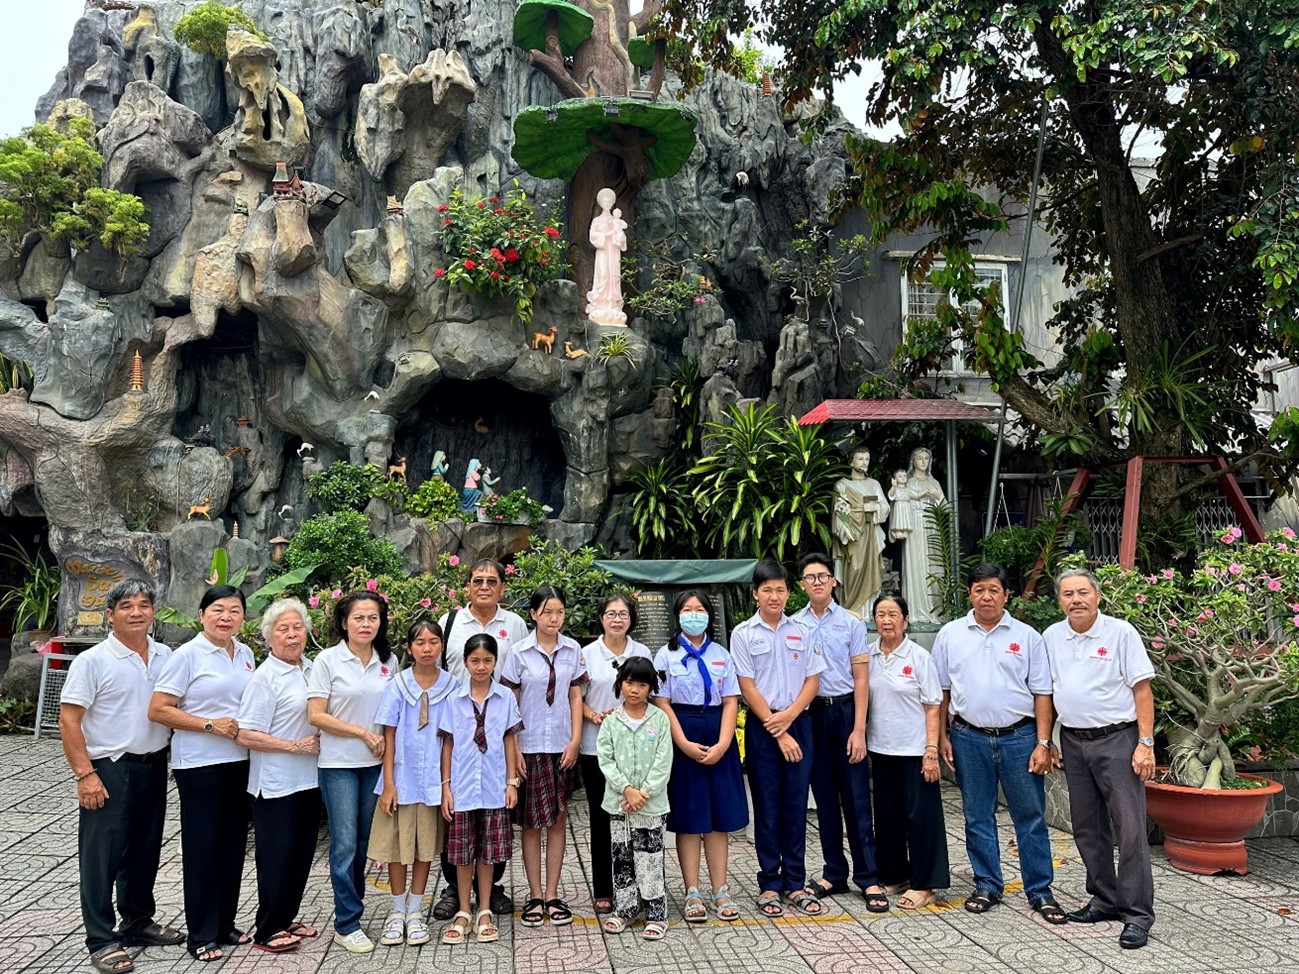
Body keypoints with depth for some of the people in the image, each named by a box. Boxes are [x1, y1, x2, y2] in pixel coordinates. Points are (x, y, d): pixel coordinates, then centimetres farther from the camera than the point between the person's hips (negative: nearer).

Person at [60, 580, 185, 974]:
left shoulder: (165, 657, 5)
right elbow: (69, 720, -11)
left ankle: (138, 923, 32)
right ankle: (102, 941, 13)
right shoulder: (92, 661, -10)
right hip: (109, 769, -5)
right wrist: (85, 774, -16)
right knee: (102, 856, 2)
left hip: (154, 766, 5)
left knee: (144, 851, 16)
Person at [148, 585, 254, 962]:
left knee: (233, 845, 13)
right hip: (199, 765, -5)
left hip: (240, 762, 6)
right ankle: (201, 935, 16)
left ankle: (225, 924, 27)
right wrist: (210, 725, -17)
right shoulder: (188, 655, -10)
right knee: (202, 847, 4)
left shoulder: (245, 654, 7)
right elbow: (158, 710, -12)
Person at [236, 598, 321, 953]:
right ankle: (267, 931, 15)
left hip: (309, 779, 7)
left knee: (302, 853, 14)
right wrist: (295, 745, -19)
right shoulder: (265, 677, -14)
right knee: (277, 857, 2)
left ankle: (286, 919, 29)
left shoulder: (311, 669, 8)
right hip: (276, 784, -7)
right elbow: (245, 736, -18)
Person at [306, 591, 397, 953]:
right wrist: (362, 733, -13)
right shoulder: (328, 660, -7)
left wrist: (387, 741, -4)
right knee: (345, 843, -3)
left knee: (364, 841, 11)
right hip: (339, 764, -4)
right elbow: (316, 715, -10)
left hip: (376, 763, 4)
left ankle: (350, 905, 26)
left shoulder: (388, 661, 4)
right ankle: (347, 924, 8)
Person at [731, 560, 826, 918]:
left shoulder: (800, 632, 8)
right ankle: (769, 885, 13)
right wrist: (777, 731, -10)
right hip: (762, 726, -2)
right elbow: (748, 687, -6)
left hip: (798, 723, 3)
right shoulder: (743, 634, -1)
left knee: (796, 804, 7)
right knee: (767, 806, 4)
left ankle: (795, 883, 17)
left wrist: (789, 715, -10)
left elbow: (812, 680, 5)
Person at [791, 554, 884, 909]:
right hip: (810, 713, 2)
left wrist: (858, 730, -8)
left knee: (856, 796, -1)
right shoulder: (793, 626, 4)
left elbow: (860, 679, -3)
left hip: (845, 711, -2)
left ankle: (868, 877, 7)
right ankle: (835, 873, 22)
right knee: (824, 797, 11)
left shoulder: (851, 623, -2)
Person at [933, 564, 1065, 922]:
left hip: (1019, 737, -1)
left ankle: (1040, 891, 17)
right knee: (978, 817, 10)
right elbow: (941, 691, 7)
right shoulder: (950, 635, 4)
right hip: (969, 739, 1)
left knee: (1031, 817, 5)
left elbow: (1042, 693, 1)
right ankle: (987, 886, 23)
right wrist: (942, 737, 3)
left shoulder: (1027, 637, 1)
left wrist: (1043, 743, -5)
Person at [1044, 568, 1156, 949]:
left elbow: (1142, 690, -7)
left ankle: (1137, 914, 3)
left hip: (1116, 739, -5)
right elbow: (1046, 691, 15)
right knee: (1087, 829, 13)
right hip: (1073, 742, 5)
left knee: (1130, 827, -5)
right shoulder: (1051, 638, 7)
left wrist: (1146, 744, -12)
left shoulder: (1120, 633, -6)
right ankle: (1105, 900, 27)